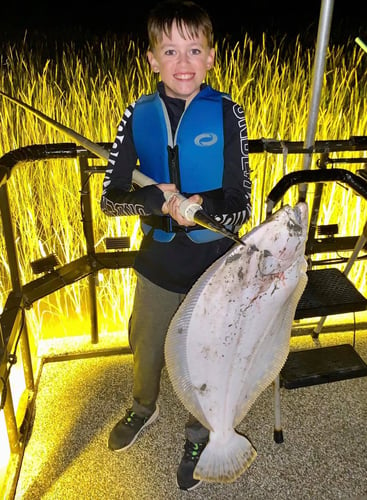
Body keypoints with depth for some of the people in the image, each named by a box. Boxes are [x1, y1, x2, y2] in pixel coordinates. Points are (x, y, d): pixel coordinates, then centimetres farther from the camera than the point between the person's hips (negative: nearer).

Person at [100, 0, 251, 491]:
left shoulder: (227, 113, -12)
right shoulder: (139, 114, -7)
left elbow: (242, 206, -11)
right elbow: (110, 199, -6)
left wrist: (203, 205, -31)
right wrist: (157, 199, -25)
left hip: (214, 267, -2)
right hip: (158, 265, 2)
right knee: (146, 351, 24)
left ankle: (197, 437, 49)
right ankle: (144, 409, 58)